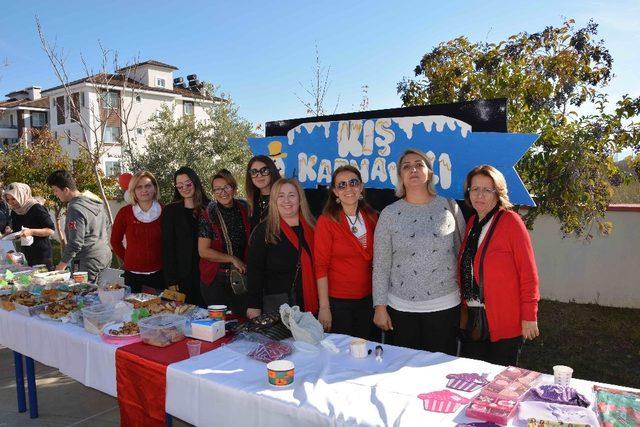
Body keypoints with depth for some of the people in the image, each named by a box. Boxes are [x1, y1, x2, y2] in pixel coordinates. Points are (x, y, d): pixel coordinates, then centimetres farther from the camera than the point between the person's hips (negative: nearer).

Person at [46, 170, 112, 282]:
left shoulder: (75, 208, -18)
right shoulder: (95, 200, 9)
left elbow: (75, 244, -20)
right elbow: (107, 224, 20)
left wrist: (60, 267, -11)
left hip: (88, 262, -9)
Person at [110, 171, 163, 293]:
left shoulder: (164, 212, -1)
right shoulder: (125, 213, -1)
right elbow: (115, 241, 11)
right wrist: (127, 259, 7)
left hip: (159, 274, 0)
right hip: (133, 275, 0)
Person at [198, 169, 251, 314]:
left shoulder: (244, 210, 2)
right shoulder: (208, 215, -7)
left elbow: (251, 243, 14)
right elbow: (203, 251, -10)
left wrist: (243, 264, 1)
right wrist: (233, 259, -11)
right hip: (215, 280, -3)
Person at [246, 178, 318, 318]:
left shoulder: (312, 228, 8)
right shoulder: (264, 231, -2)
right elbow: (254, 270, -4)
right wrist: (253, 306, -10)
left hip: (310, 302, 3)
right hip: (276, 303, -3)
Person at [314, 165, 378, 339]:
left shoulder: (372, 218, 3)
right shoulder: (327, 221, -11)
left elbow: (376, 260, 11)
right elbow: (321, 267, -12)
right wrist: (324, 307, -15)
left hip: (367, 299, 4)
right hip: (337, 301, -4)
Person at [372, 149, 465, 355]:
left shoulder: (450, 207, 1)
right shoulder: (390, 214, -1)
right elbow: (381, 266, -1)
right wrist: (380, 307, -3)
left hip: (445, 306, 0)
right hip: (401, 307, 0)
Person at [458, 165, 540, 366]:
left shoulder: (510, 221, -10)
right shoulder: (472, 222, 8)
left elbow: (528, 272, -11)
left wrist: (529, 316, -12)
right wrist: (463, 307, 10)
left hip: (504, 322, -5)